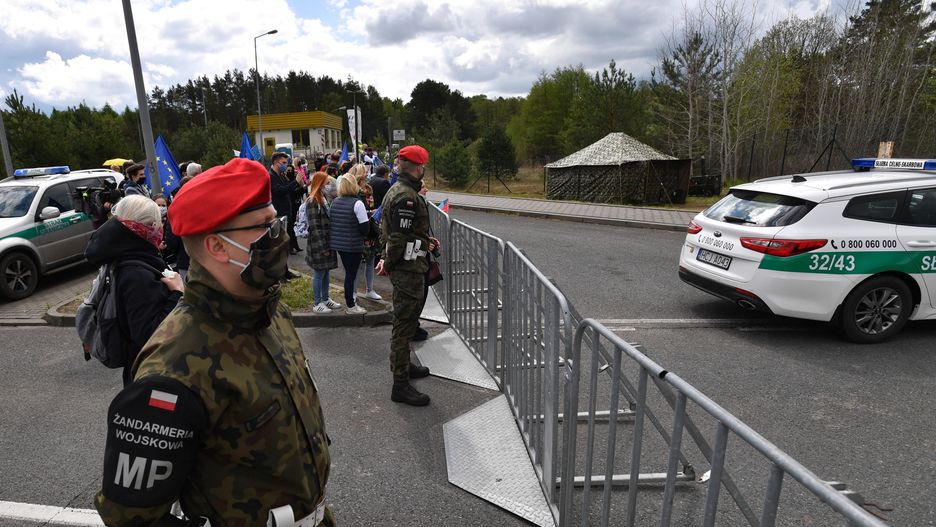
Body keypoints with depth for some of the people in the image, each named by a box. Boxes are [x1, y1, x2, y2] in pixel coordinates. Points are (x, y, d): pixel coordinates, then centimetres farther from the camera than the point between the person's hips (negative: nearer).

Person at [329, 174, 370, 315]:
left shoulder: (334, 202, 4)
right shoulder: (357, 203, -16)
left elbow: (330, 222, 12)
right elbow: (365, 227, -15)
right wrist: (363, 234, 5)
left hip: (338, 244, 7)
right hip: (353, 245, -7)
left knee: (349, 273, 18)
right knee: (351, 275, 3)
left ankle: (349, 302, 28)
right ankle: (350, 306, 12)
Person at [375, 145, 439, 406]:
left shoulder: (398, 190, 14)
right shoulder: (407, 197, -21)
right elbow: (399, 238, -23)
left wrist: (427, 241, 11)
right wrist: (388, 264, -11)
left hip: (406, 269, 11)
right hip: (408, 269, -11)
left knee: (406, 321, 23)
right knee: (404, 324, -3)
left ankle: (403, 365, 41)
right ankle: (400, 385, 7)